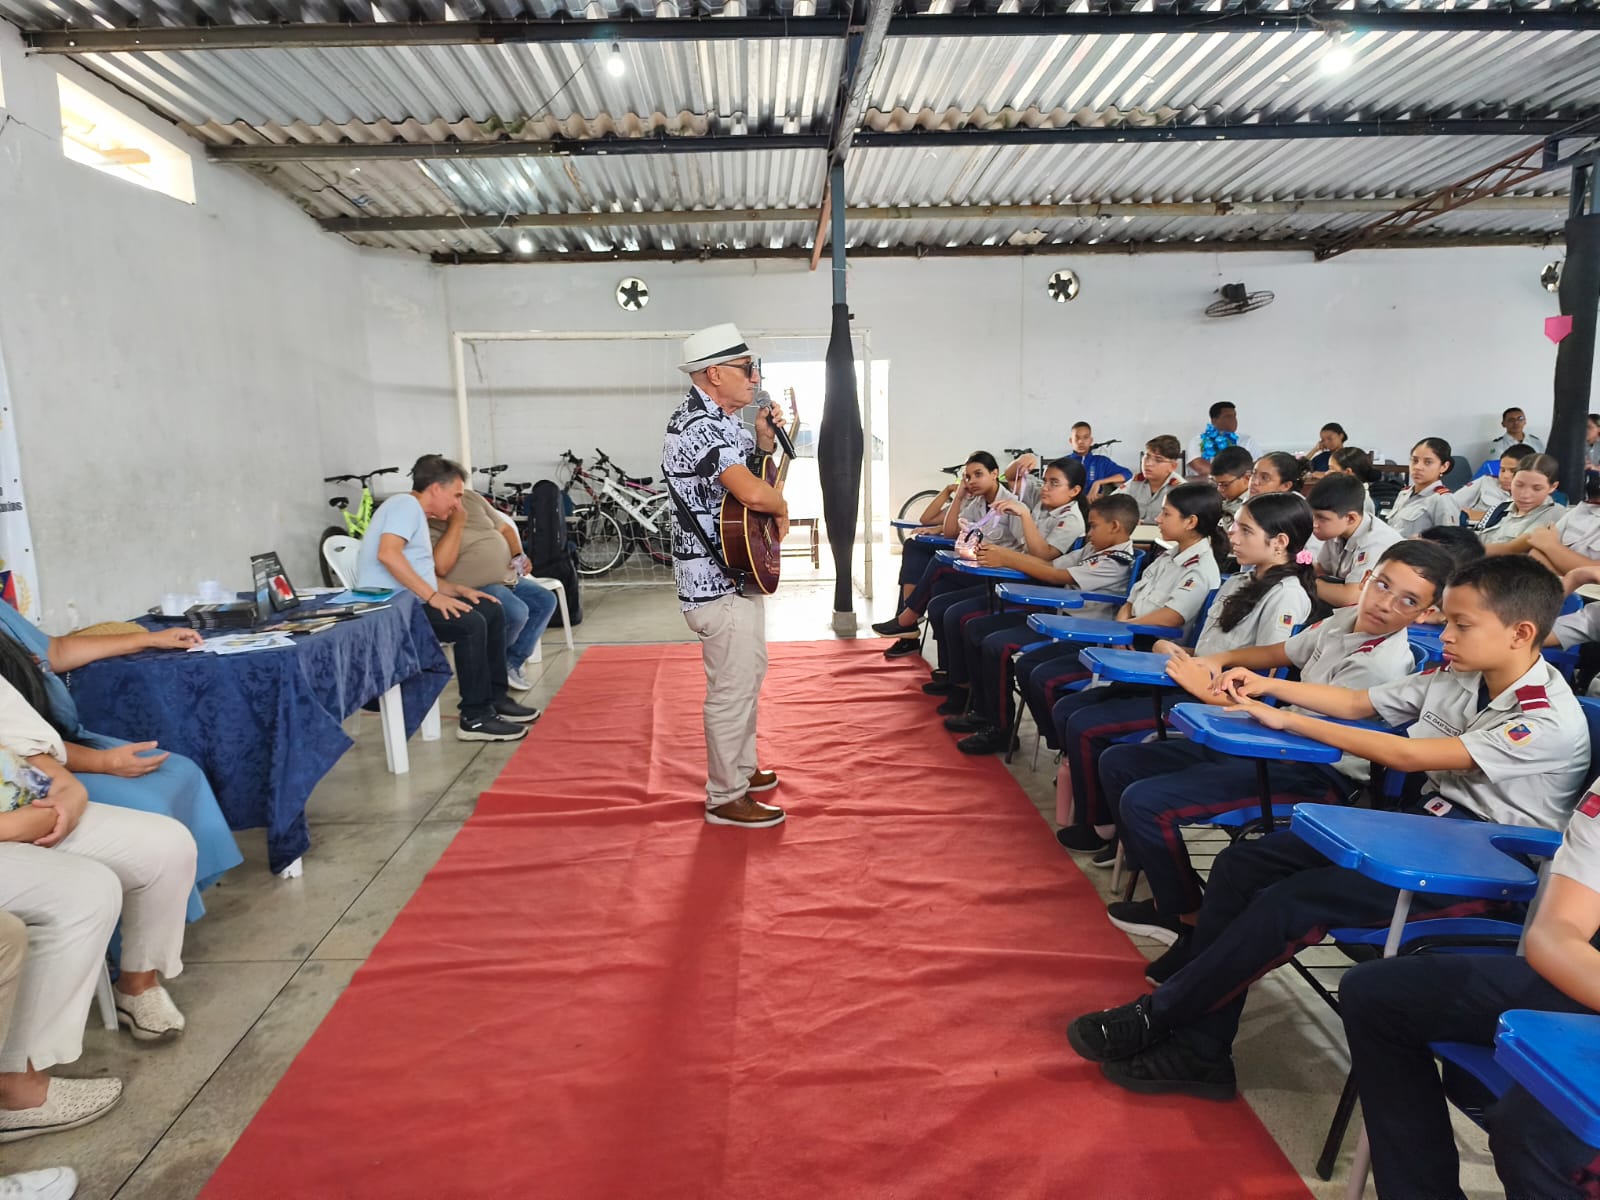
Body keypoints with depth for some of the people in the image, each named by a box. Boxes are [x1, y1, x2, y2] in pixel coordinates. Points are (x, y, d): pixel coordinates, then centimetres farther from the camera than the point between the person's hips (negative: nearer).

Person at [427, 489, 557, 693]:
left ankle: (512, 663, 8)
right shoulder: (427, 523, -17)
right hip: (474, 588, -9)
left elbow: (505, 528, 15)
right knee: (517, 612, -30)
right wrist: (456, 523, -26)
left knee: (546, 601, 4)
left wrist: (519, 555, -3)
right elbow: (441, 566, -32)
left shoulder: (472, 498, 5)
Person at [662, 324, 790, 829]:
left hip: (733, 575, 11)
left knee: (747, 676, 23)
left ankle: (741, 768, 38)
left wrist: (762, 443, 5)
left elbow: (740, 477, 22)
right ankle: (726, 798, 14)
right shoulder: (705, 427, -22)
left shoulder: (713, 419, 12)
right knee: (733, 689, 0)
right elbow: (753, 493, -36)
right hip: (721, 583, -11)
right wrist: (782, 507, -15)